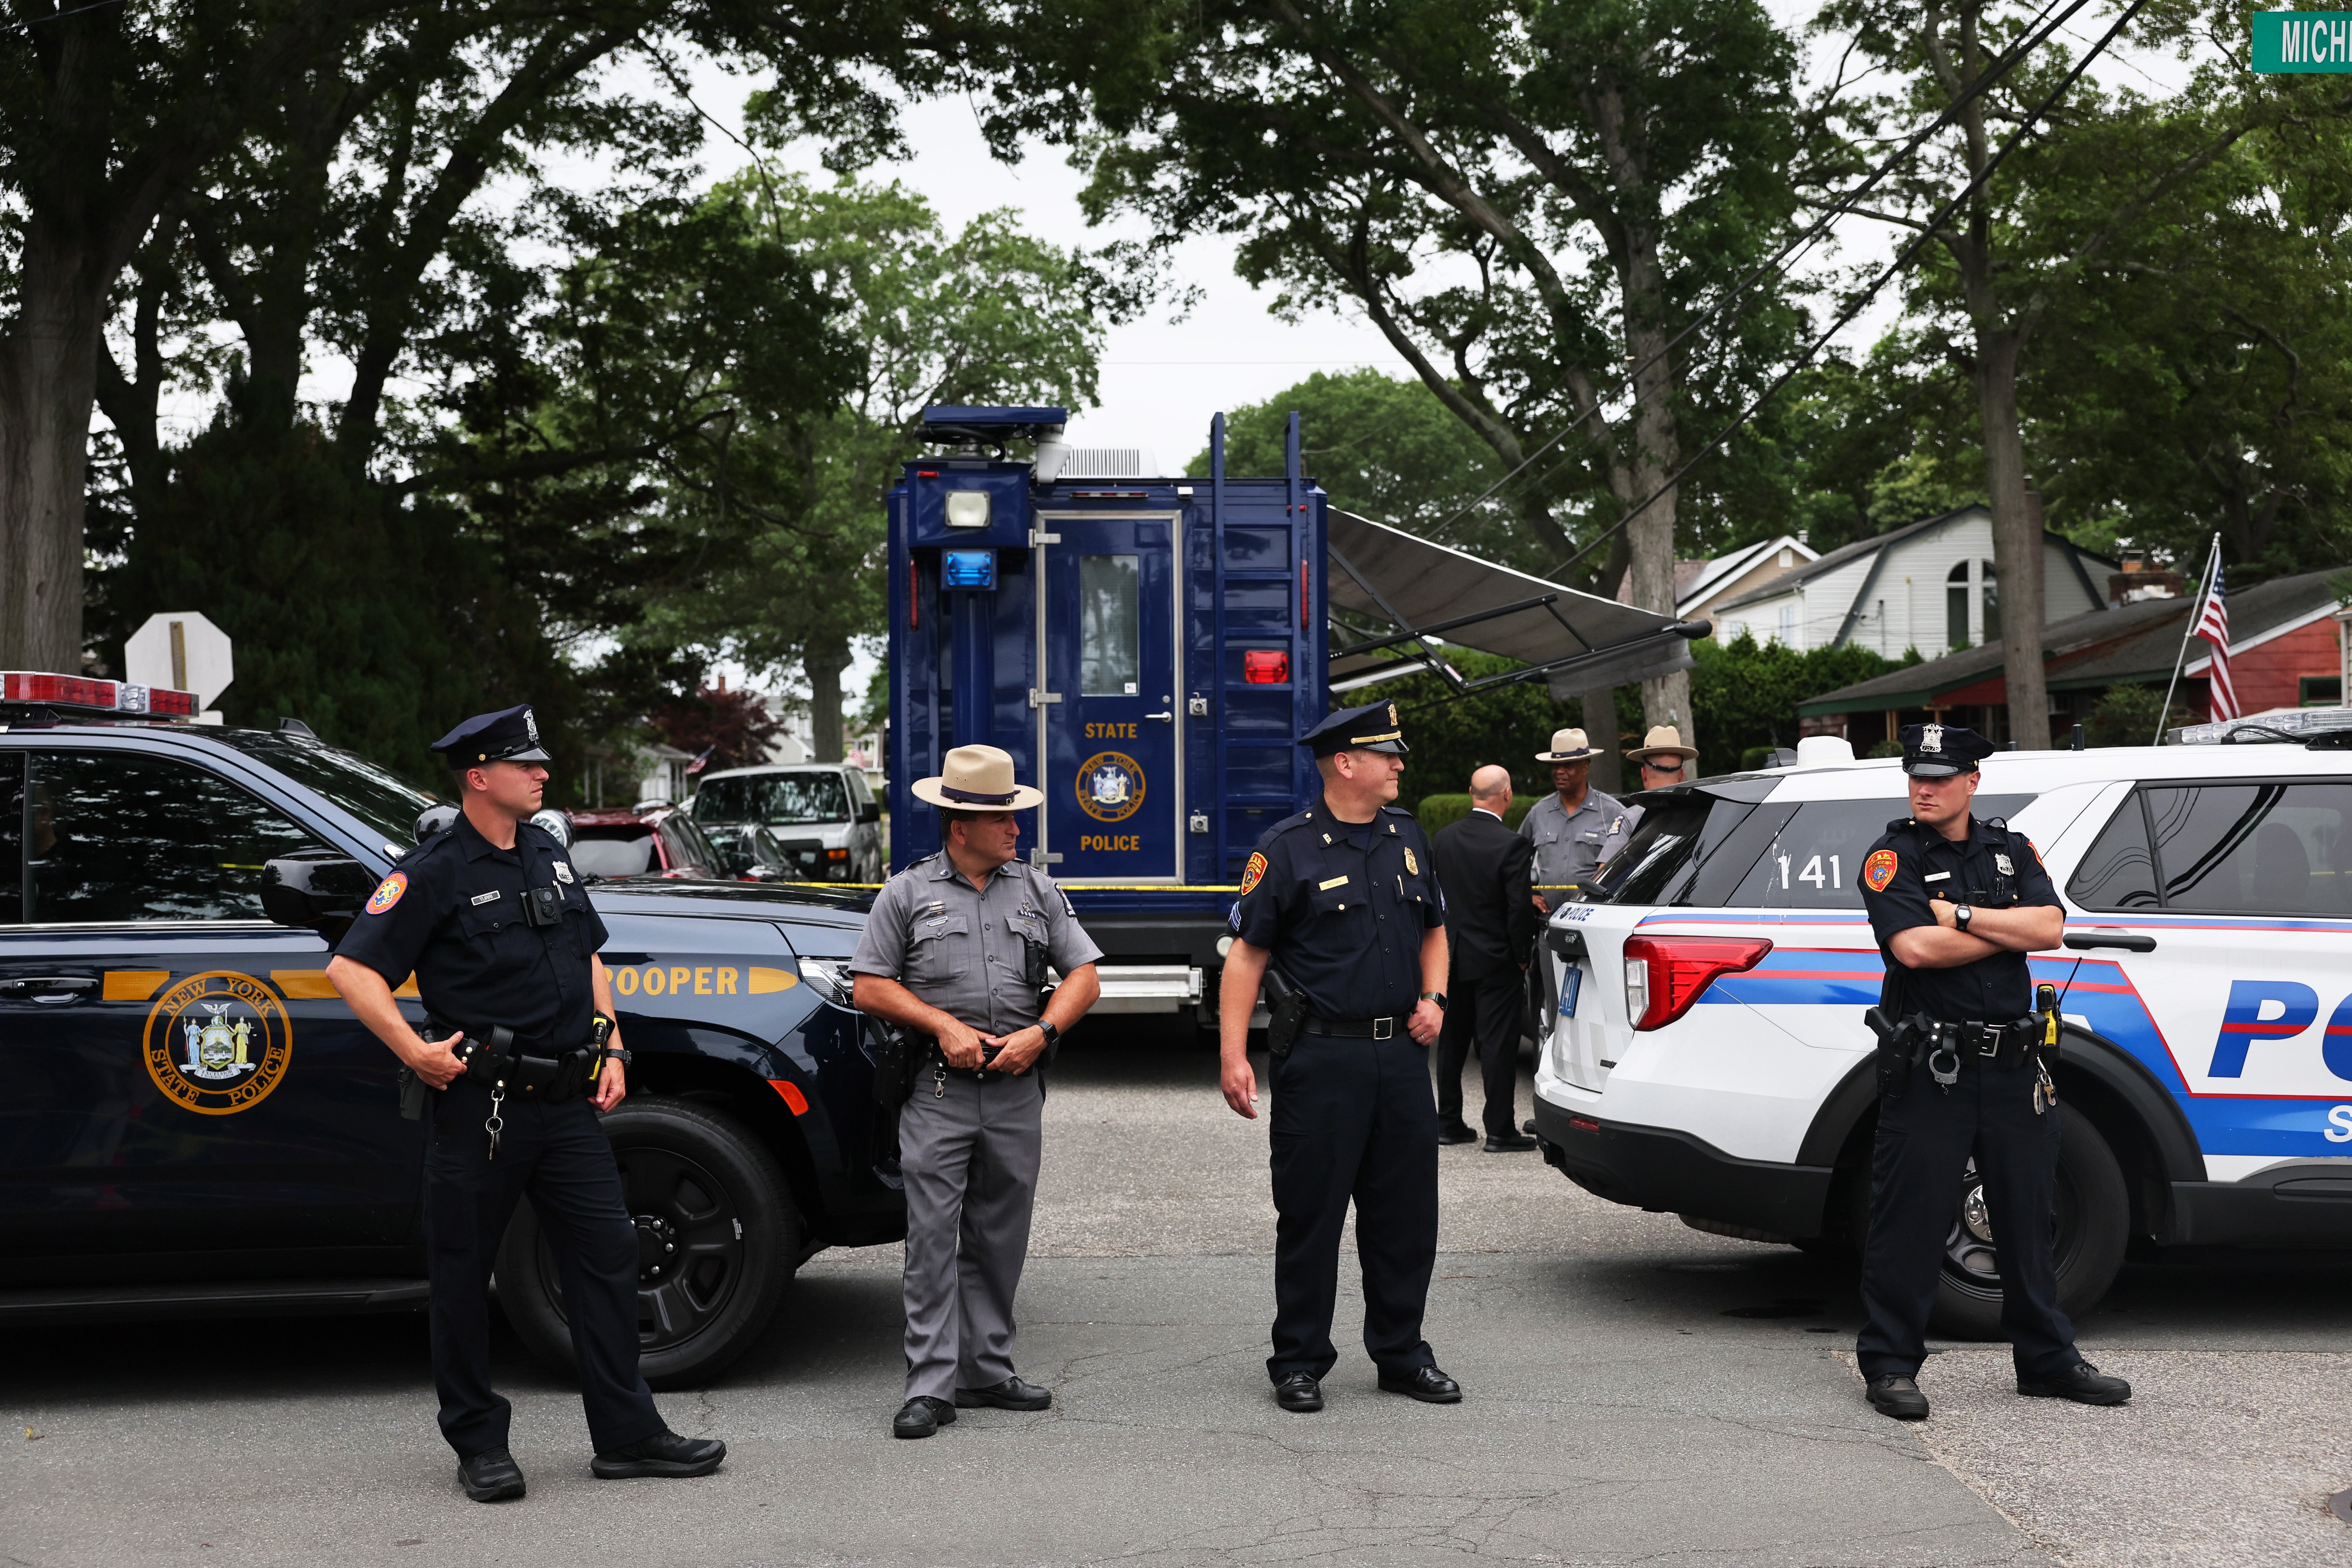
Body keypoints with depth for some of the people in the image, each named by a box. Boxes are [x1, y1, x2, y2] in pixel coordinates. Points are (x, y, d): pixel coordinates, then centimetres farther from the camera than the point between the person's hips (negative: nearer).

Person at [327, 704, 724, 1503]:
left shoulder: (549, 855, 13)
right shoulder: (434, 873, -8)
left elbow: (589, 955, 23)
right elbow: (351, 969, -11)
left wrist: (612, 1051, 14)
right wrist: (415, 1052, -17)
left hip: (566, 1102, 6)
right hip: (480, 1106, -6)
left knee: (607, 1254, 5)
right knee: (463, 1274, 4)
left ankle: (627, 1434, 13)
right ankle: (479, 1444, 17)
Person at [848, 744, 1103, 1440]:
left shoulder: (1037, 889, 12)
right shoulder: (908, 892, 3)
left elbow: (1083, 976, 11)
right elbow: (869, 988, 2)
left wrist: (1039, 1033, -6)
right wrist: (946, 1027, -9)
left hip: (1016, 1091, 3)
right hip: (937, 1089, -3)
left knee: (1000, 1239, 9)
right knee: (933, 1237, -6)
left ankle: (988, 1372, 18)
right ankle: (932, 1385, -2)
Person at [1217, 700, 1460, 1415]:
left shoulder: (1407, 838, 13)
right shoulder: (1288, 848, -6)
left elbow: (1433, 928, 24)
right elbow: (1247, 955, -8)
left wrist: (1433, 997, 7)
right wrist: (1233, 1055, -15)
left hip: (1401, 1054, 6)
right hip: (1321, 1058, -6)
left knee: (1406, 1213, 10)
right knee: (1310, 1215, 2)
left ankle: (1402, 1354, 23)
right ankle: (1299, 1363, 13)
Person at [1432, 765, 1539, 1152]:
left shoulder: (1444, 839, 1)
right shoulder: (1512, 845, -17)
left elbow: (1436, 895, 8)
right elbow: (1521, 906, -16)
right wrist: (1521, 955, -4)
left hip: (1452, 956, 6)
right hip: (1495, 960, -6)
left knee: (1451, 1043, 14)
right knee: (1498, 1044, -1)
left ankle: (1448, 1123, 21)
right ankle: (1500, 1131, 1)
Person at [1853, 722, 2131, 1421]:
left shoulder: (2012, 851, 12)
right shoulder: (1892, 858, -2)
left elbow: (2050, 928, -3)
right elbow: (1914, 947, -18)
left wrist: (1962, 916, -12)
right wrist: (2008, 932, -7)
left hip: (2014, 1067, 5)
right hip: (1928, 1069, -5)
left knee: (2031, 1217, 13)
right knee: (1909, 1220, -2)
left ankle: (2046, 1359, 26)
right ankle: (1890, 1364, 8)